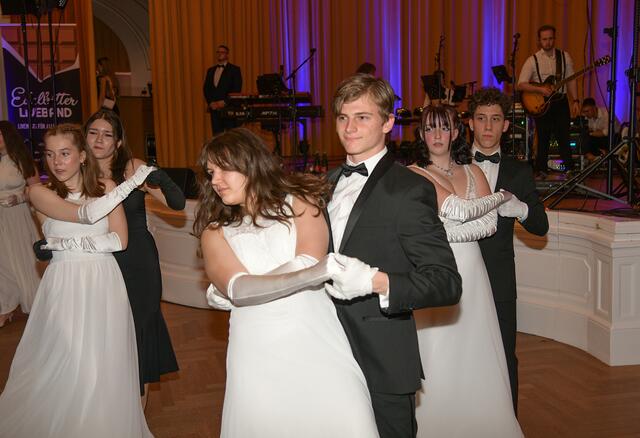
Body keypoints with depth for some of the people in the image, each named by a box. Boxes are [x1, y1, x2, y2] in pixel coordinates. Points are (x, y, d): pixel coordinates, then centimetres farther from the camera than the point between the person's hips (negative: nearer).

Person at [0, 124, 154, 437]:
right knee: (62, 371, -1)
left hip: (103, 284, 2)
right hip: (65, 285, -1)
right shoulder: (40, 193, -2)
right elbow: (87, 214, -18)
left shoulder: (105, 187, 4)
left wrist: (65, 243, -11)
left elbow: (119, 240, -5)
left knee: (104, 369, 5)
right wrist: (134, 180, -17)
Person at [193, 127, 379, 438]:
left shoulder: (298, 200, 8)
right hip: (257, 357, 1)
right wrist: (312, 275, -25)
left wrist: (228, 293, -7)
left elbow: (309, 261, -9)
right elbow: (237, 287, -9)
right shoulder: (215, 230, 10)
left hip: (317, 343, -1)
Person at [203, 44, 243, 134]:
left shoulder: (235, 69, 2)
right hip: (214, 108, 5)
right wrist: (210, 102, -2)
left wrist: (224, 102, -13)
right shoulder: (211, 70, 18)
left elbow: (237, 89, -7)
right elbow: (206, 88, 14)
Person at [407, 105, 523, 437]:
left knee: (473, 355, 9)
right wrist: (501, 196, 0)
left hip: (470, 272, 4)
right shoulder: (415, 173, -3)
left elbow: (489, 224, -1)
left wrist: (443, 232, -14)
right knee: (436, 358, 0)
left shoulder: (472, 171, 10)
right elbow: (457, 210, -14)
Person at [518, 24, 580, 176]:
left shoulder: (564, 57, 6)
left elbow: (571, 80, 9)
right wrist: (540, 89, -21)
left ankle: (570, 171, 11)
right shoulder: (533, 60, -4)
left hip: (561, 101, 2)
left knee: (564, 138, 2)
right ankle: (541, 172, 14)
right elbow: (521, 84, -10)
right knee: (543, 140, 4)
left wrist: (575, 101, 0)